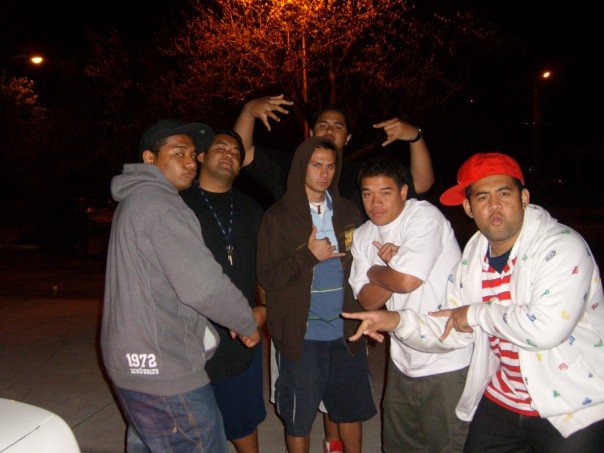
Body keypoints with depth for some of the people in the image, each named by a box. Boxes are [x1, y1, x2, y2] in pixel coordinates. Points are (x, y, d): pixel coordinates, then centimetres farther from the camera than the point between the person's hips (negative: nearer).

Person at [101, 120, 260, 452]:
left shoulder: (134, 200, 14)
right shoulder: (159, 203, -19)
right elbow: (203, 284, -27)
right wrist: (247, 325, -11)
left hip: (134, 362, 11)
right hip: (163, 372, -10)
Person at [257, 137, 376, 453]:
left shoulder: (348, 212, 7)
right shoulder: (279, 217, -4)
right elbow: (267, 276, -7)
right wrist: (308, 255, -17)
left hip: (347, 330, 3)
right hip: (301, 334, -3)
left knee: (351, 408, 17)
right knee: (298, 417, 10)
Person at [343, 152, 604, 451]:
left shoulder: (562, 247, -20)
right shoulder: (473, 256, 0)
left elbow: (546, 328, -35)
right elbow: (453, 332, 3)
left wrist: (477, 313, -20)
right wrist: (398, 321, -13)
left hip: (574, 410, -5)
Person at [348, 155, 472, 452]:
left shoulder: (425, 217, -18)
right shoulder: (363, 236, 4)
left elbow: (407, 280, -29)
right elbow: (368, 301, -1)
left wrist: (374, 271, -9)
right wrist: (389, 269, -18)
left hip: (448, 362, -7)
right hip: (403, 361, 7)